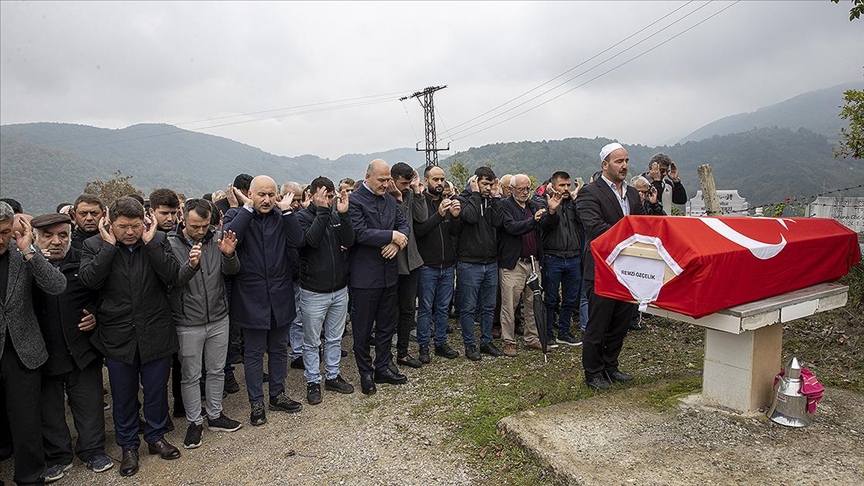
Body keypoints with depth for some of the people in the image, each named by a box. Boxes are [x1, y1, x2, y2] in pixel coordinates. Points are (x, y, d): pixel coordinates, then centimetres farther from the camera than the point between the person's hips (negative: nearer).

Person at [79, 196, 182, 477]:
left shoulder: (158, 241, -5)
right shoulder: (95, 245, -5)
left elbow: (172, 275, -17)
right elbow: (89, 280, -18)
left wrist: (150, 242, -21)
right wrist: (109, 245, -20)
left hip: (155, 334, 0)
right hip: (117, 336, 0)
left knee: (156, 390, 16)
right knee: (123, 395, 15)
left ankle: (156, 437, 37)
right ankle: (128, 446, 35)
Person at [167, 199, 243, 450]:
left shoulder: (216, 238, -4)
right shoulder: (171, 244, -12)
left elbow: (232, 270, -7)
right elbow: (172, 281, -18)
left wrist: (229, 255, -29)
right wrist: (190, 266, -37)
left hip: (218, 318, 3)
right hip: (188, 323, -3)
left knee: (216, 370, 16)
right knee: (190, 376, 10)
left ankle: (215, 415, 34)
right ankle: (194, 422, 27)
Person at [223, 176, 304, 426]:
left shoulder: (281, 217, 3)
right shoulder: (237, 216, -3)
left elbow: (298, 241, -13)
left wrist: (286, 210, -17)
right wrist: (248, 208, -21)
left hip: (280, 297, 3)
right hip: (252, 297, -3)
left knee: (279, 349, 16)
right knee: (254, 353, 9)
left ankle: (277, 395, 33)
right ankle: (256, 403, 24)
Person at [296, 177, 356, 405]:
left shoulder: (336, 215, 5)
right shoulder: (303, 216, -8)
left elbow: (349, 241, -8)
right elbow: (311, 239, -26)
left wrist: (343, 214, -19)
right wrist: (322, 211, -27)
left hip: (340, 289, 5)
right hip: (314, 292, -4)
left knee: (335, 338, 17)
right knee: (312, 341, 8)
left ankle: (333, 376, 32)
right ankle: (313, 381, 23)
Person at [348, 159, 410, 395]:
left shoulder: (390, 199, 10)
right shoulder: (354, 200, -12)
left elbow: (403, 224, 9)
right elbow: (360, 233, -22)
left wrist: (397, 242, -12)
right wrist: (391, 235, -18)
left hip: (389, 272, 7)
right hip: (365, 275, -7)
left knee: (387, 323, 17)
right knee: (363, 327, 7)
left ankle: (383, 367, 31)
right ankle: (365, 373, 22)